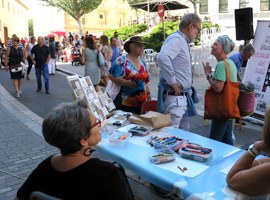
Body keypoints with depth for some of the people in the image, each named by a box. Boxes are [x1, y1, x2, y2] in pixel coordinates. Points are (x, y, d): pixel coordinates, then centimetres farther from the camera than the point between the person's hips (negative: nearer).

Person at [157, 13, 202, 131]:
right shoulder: (176, 39, -14)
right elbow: (162, 57, -34)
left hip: (182, 96, 10)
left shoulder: (183, 41, 16)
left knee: (184, 132, 19)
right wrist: (172, 82, -26)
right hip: (174, 97, -10)